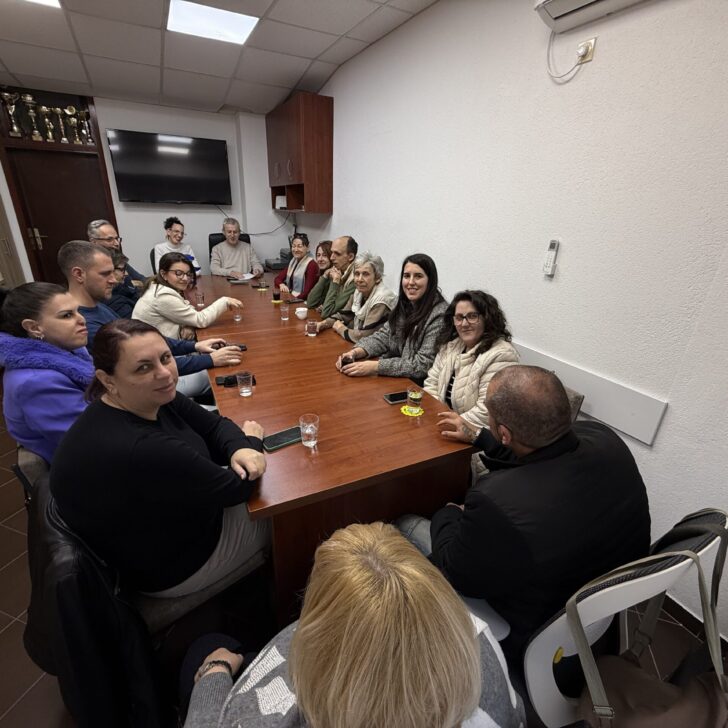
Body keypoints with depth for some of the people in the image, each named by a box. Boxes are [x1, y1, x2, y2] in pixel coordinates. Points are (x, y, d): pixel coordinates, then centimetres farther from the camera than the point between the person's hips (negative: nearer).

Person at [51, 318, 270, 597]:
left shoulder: (153, 398, -15)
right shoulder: (138, 450, -41)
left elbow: (214, 425, -3)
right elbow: (235, 488, -28)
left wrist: (239, 448, -24)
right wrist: (251, 442, -9)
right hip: (171, 567, -7)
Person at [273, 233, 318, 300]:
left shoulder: (311, 265, -13)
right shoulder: (293, 262, 12)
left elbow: (307, 293, -19)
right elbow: (278, 278, 10)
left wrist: (294, 299, -28)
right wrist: (281, 284, -10)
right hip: (290, 297, 7)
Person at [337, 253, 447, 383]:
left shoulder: (440, 315, -19)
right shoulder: (404, 305, 4)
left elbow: (423, 364, -22)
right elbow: (384, 336, 6)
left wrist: (374, 367, -27)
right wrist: (355, 352, -12)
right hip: (395, 379, 6)